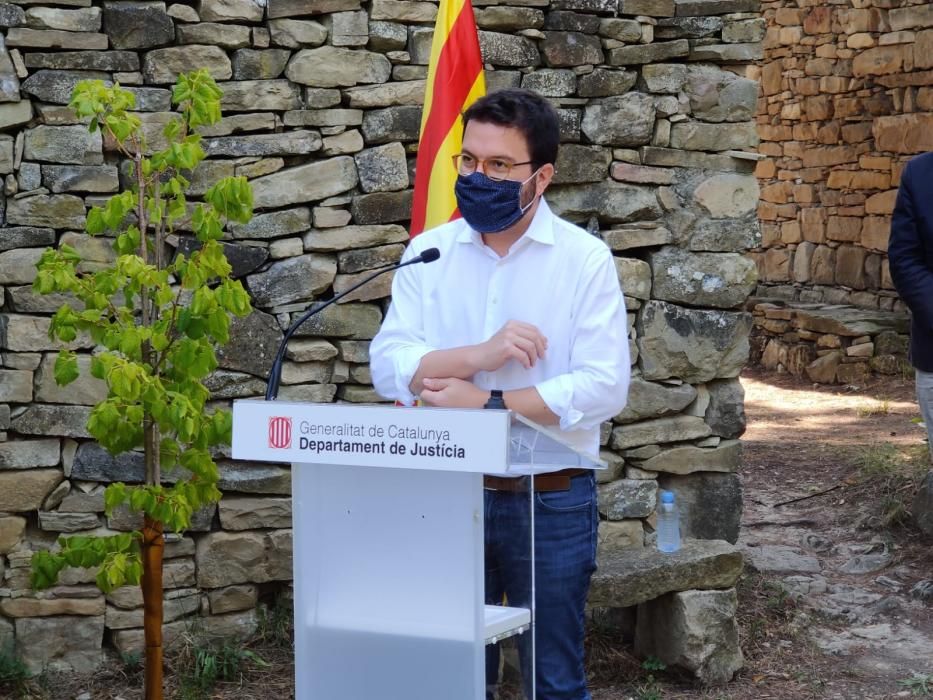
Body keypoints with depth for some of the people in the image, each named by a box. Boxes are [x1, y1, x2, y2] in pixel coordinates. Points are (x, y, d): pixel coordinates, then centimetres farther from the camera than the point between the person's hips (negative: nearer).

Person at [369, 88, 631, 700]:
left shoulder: (584, 258, -7)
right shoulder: (429, 252, 2)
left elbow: (604, 388, -15)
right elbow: (388, 365, -8)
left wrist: (485, 403, -18)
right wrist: (481, 354, -22)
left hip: (550, 500, -3)